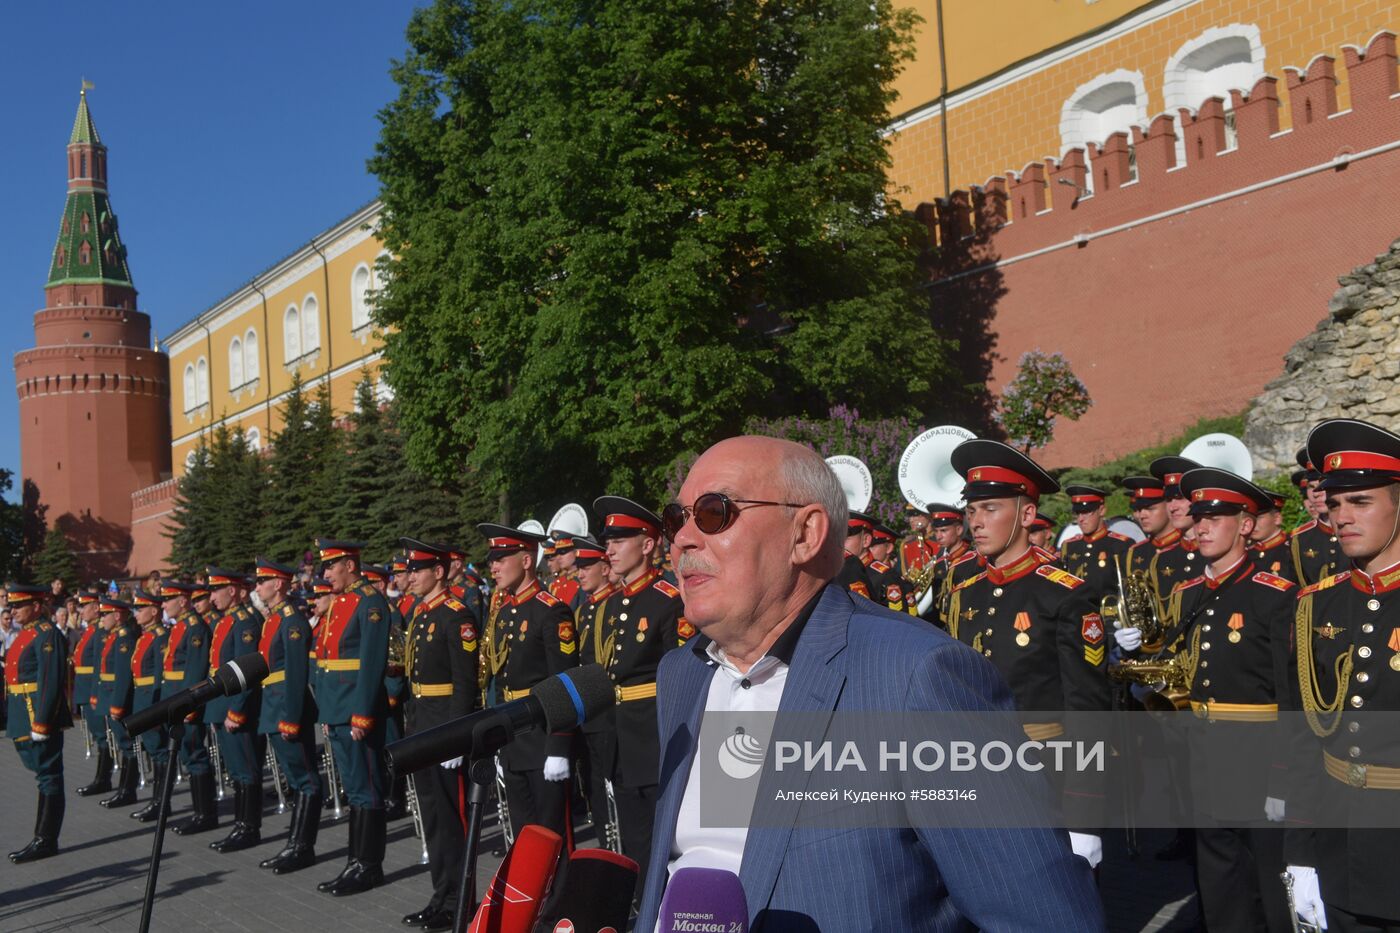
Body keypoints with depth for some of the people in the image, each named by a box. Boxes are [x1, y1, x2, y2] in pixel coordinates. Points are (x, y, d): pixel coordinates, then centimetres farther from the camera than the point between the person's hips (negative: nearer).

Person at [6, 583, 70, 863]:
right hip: (23, 716, 10)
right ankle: (44, 839, 20)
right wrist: (16, 721, 17)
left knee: (48, 776, -3)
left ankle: (45, 841, 2)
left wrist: (41, 724, -23)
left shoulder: (47, 635, -14)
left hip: (41, 714, -10)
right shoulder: (25, 634, 15)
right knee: (44, 774, 13)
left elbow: (50, 682, -20)